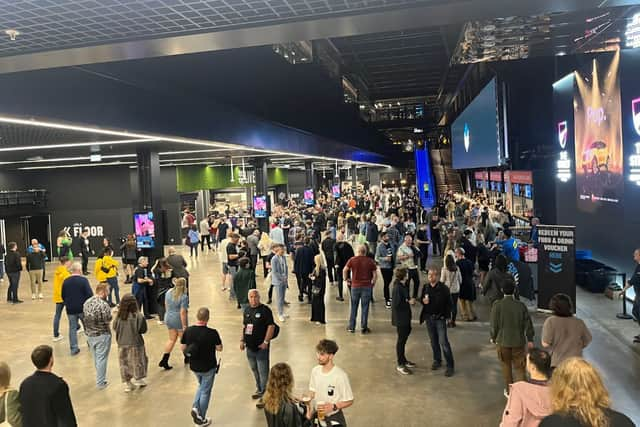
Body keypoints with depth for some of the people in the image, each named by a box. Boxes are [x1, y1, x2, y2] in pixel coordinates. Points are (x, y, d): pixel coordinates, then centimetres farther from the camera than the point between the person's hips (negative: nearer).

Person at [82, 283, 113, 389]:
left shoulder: (86, 302, 0)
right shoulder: (104, 305, -24)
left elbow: (85, 317, 6)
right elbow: (108, 321, -20)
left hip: (89, 335, 7)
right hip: (102, 335, -7)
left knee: (96, 358, 22)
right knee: (101, 359, 6)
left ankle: (99, 377, 39)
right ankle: (101, 382, 15)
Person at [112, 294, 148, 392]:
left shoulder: (118, 316, -12)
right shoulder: (138, 316, -19)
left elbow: (114, 328, 3)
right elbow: (143, 330, -10)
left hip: (122, 344, 3)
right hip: (135, 343, -3)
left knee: (124, 363, 16)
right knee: (137, 361, 18)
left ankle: (127, 383, 23)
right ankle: (138, 379, 31)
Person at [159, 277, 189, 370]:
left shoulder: (168, 292, -1)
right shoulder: (184, 297, -22)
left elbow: (166, 305, 11)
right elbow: (182, 312, -23)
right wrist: (184, 326, -17)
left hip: (168, 318, 6)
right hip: (179, 320, -6)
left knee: (172, 339, 17)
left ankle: (164, 361, 11)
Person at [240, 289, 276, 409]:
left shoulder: (265, 310, -12)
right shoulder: (247, 310, 9)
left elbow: (271, 326, -15)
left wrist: (266, 342, -18)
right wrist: (242, 340, 13)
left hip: (261, 347, -7)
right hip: (250, 346, 7)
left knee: (263, 372, -3)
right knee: (254, 370, 20)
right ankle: (259, 390, 37)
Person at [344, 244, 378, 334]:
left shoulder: (352, 260, -1)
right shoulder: (370, 261, -1)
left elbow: (345, 270, -7)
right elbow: (375, 274, -2)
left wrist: (346, 279, 6)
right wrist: (373, 283, 10)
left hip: (355, 286, 1)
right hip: (367, 286, -1)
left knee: (354, 307, 11)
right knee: (365, 307, 6)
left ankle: (351, 327, 17)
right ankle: (364, 328, 10)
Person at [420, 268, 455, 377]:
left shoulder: (443, 288, -12)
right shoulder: (425, 287, 0)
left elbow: (449, 303, -7)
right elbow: (421, 299, 11)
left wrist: (446, 315, -12)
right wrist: (423, 301, -11)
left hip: (440, 318, -4)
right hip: (429, 318, 4)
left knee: (443, 342, -5)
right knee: (433, 341, 15)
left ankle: (450, 365, 6)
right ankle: (437, 360, 32)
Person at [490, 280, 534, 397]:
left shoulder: (497, 305, -13)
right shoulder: (521, 305, -8)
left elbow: (494, 324, -9)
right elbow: (528, 323, -2)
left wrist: (493, 337, 8)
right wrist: (530, 339, 11)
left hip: (503, 341, 0)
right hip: (518, 341, 0)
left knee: (506, 366, 17)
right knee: (519, 367, 10)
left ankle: (509, 391, 27)